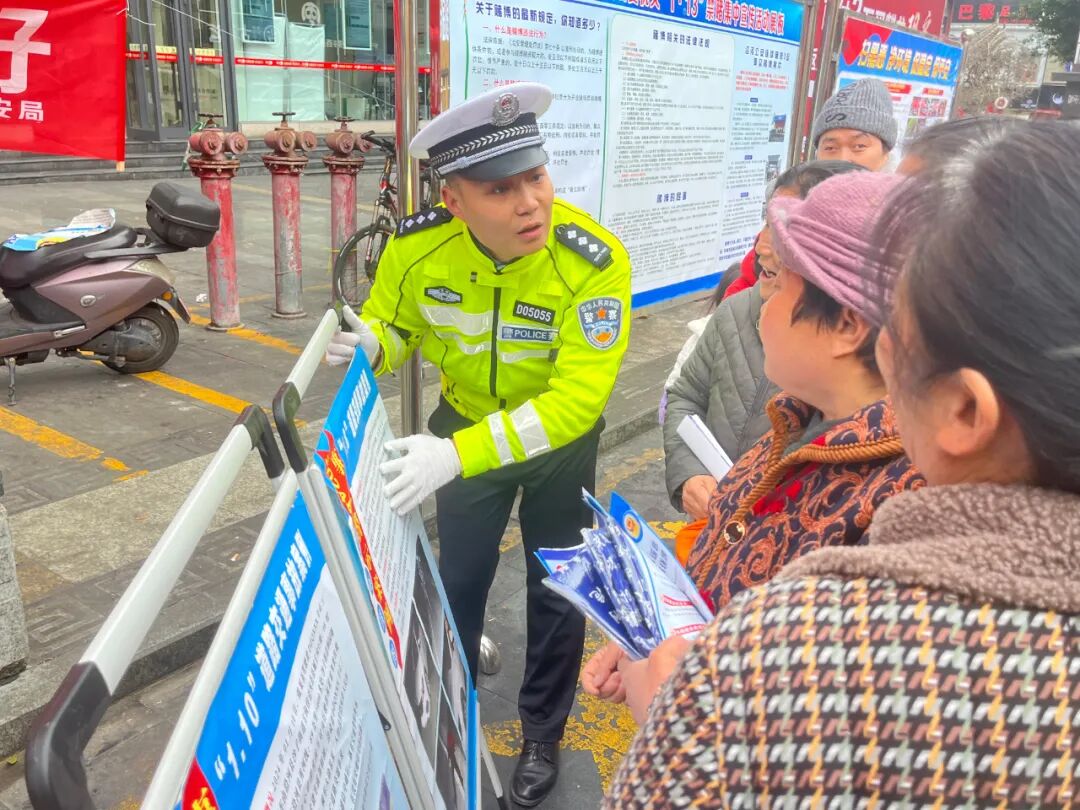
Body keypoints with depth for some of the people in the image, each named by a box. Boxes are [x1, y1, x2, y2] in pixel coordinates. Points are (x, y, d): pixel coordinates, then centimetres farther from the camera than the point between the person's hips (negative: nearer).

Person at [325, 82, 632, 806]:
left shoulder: (595, 260, -33)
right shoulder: (417, 246, -23)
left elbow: (576, 399, -36)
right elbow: (394, 327, -4)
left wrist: (457, 453, -43)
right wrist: (371, 345, -29)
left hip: (560, 441, -2)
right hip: (464, 424, 3)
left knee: (556, 591, 12)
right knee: (458, 579, 17)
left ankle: (543, 735, 38)